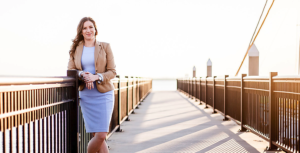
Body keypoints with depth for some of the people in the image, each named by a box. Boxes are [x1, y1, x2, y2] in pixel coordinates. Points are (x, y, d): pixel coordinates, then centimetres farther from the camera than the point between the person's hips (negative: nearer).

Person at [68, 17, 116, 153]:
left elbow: (112, 71, -1)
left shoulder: (105, 47, 2)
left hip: (103, 94, -1)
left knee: (101, 135, -7)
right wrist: (82, 75, -15)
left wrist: (96, 77, -18)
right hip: (86, 96, 2)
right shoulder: (76, 49, 8)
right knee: (96, 134, 1)